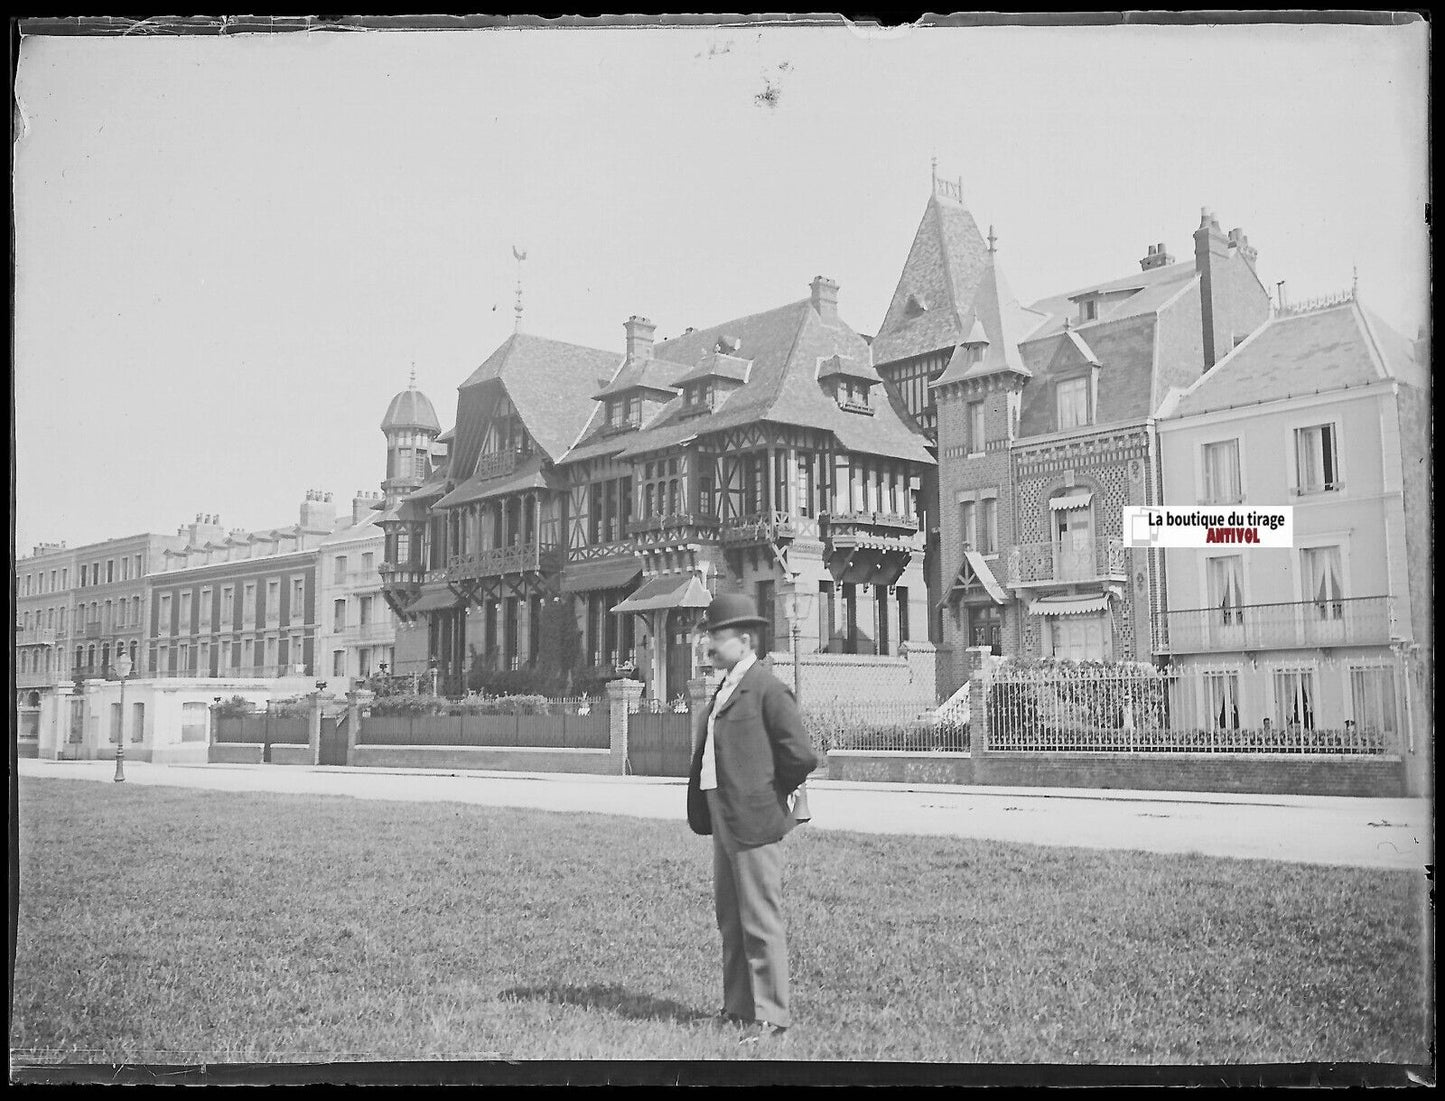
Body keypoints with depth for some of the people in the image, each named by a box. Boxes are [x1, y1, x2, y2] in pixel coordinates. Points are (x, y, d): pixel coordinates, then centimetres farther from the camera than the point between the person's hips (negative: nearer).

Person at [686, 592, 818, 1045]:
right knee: (729, 918, 17)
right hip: (724, 822, 9)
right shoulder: (725, 690, 13)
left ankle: (769, 1016, 9)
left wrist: (770, 795, -5)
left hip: (754, 822, -9)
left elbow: (802, 756, -18)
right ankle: (738, 1005, 29)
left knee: (760, 921, -1)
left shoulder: (767, 689, -14)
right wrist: (705, 807, 16)